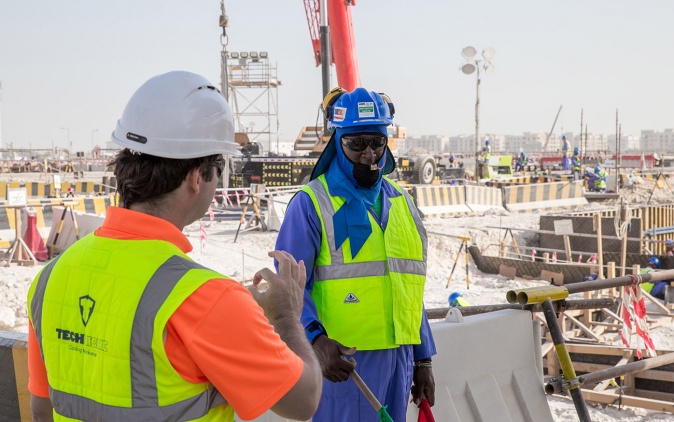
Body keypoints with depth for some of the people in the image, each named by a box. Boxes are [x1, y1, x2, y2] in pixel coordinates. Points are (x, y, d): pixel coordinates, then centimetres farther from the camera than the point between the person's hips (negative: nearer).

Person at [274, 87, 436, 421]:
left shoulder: (400, 202, 13)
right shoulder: (311, 203, -6)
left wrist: (422, 359, 15)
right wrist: (316, 341, -29)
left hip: (398, 357, 6)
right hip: (343, 359, -6)